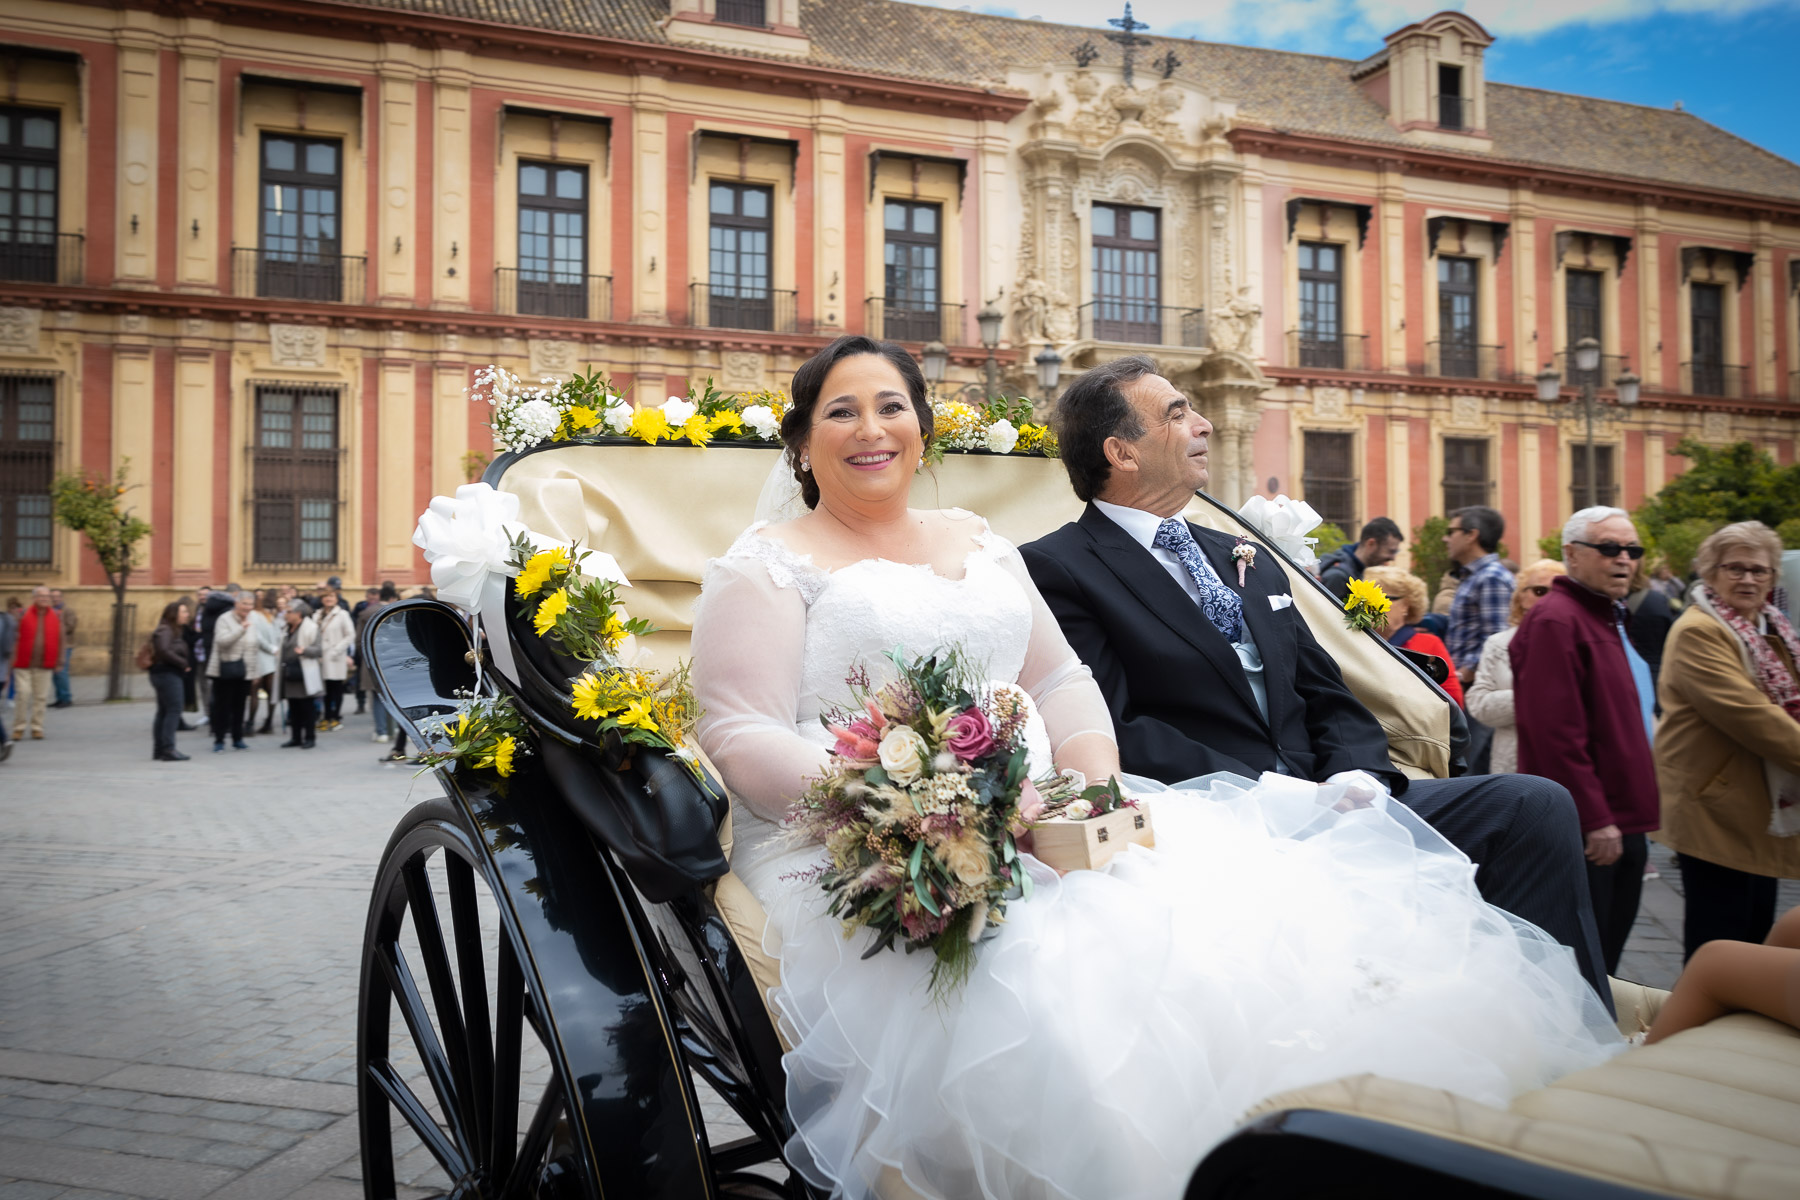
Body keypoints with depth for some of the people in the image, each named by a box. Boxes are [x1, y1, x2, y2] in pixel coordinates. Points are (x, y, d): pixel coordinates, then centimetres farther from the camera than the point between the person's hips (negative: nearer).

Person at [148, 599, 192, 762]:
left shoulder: (174, 630, 18)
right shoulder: (165, 630, -13)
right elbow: (163, 651, -25)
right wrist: (183, 663, -18)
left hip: (169, 674, 11)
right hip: (167, 674, -11)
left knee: (163, 712, 13)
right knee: (174, 710, -11)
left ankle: (158, 749, 19)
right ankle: (168, 749, -12)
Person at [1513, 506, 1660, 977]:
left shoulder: (1609, 618, 18)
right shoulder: (1555, 620, -16)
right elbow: (1556, 733, -22)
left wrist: (1631, 816, 22)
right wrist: (1596, 821, -21)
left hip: (1621, 824, 10)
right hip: (1587, 832, -10)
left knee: (1606, 956, 17)